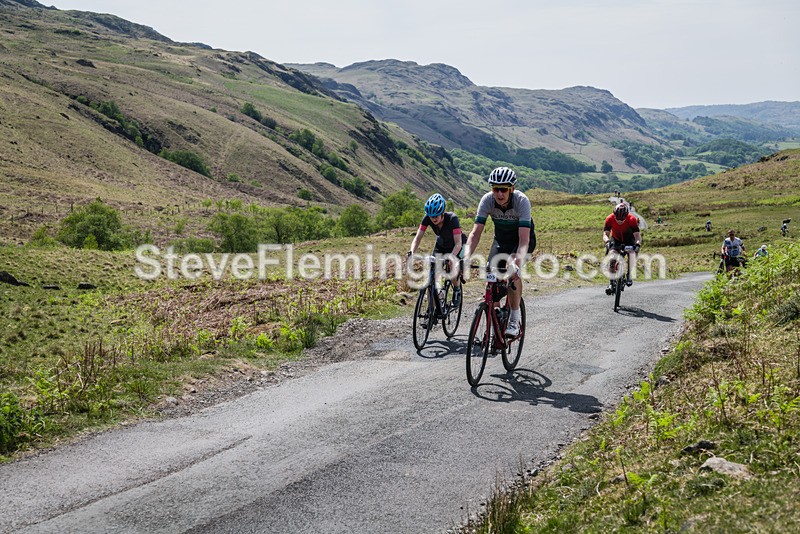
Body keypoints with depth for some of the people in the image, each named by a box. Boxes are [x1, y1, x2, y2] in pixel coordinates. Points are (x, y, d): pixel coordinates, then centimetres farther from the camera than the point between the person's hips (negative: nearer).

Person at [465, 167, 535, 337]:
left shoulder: (522, 201, -33)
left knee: (512, 268, -30)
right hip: (501, 239, 4)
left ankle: (515, 318, -17)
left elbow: (524, 239, -40)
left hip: (522, 239, -4)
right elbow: (476, 233, -27)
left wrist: (518, 263, -56)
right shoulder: (487, 200, -24)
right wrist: (466, 257, -43)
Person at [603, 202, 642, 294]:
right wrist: (607, 241, -56)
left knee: (632, 253, -31)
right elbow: (605, 234, -33)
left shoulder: (632, 219, -31)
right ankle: (611, 282, -20)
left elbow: (637, 234, -36)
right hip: (616, 239, 1)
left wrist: (638, 244, -58)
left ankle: (629, 276, -11)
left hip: (629, 239, -1)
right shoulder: (610, 219, -28)